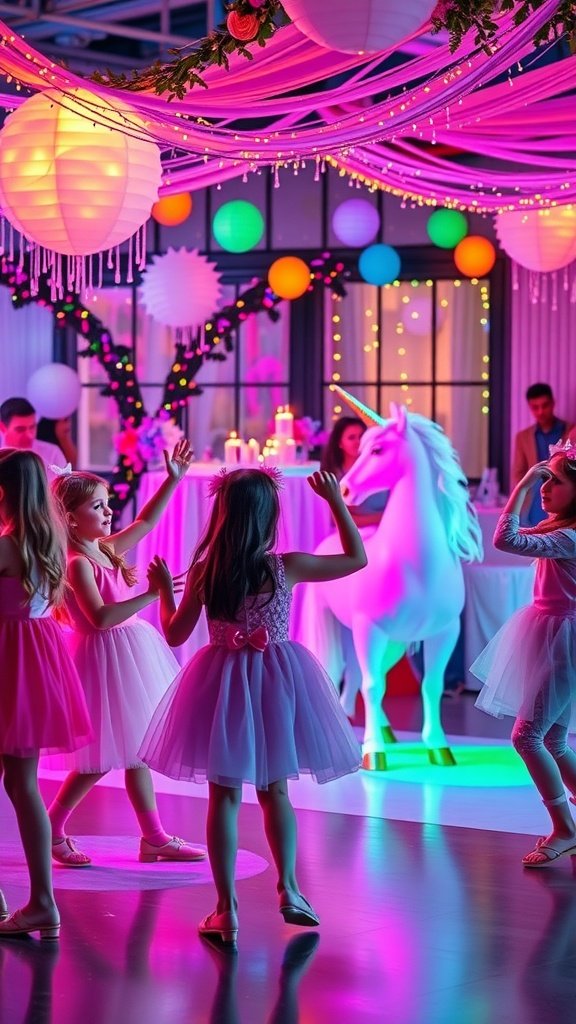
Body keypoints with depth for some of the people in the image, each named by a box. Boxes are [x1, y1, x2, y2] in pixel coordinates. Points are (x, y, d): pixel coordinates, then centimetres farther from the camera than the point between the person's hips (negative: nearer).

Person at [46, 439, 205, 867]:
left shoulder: (107, 550, 7)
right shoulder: (78, 564, -18)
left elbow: (146, 522, 19)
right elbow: (101, 618, -28)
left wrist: (174, 478, 13)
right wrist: (152, 594, -29)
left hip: (129, 655, 9)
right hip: (103, 659, -9)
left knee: (137, 748, 11)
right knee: (100, 760, -2)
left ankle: (154, 836, 16)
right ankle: (52, 831, 11)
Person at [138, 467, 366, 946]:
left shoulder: (204, 572, -10)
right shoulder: (287, 566, -10)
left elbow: (174, 634, -1)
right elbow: (357, 559, 1)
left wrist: (163, 590, 16)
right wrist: (336, 500, 6)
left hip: (223, 685, 0)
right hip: (276, 683, 0)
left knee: (224, 795, 5)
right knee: (275, 790, 17)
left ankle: (227, 907, 4)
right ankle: (289, 889, 15)